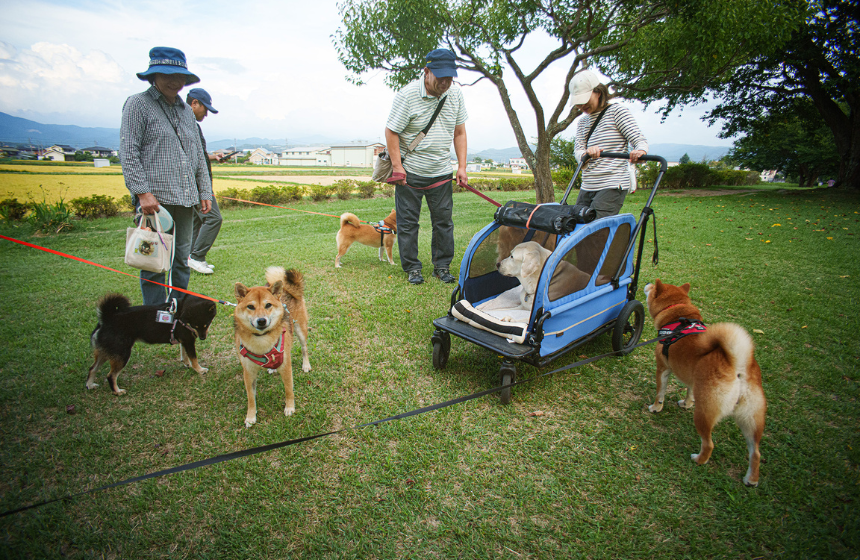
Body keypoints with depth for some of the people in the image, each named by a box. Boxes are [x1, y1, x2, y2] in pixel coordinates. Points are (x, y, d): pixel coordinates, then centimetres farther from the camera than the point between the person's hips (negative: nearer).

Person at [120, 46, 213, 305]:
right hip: (155, 197, -6)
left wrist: (205, 191, 15)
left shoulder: (186, 110, 21)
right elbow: (128, 152, -7)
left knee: (182, 259, 10)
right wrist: (143, 192, -16)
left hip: (185, 197, 6)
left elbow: (198, 154, 23)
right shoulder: (138, 104, 1)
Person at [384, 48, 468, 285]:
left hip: (441, 172, 4)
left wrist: (462, 166, 3)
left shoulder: (455, 94, 2)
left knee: (444, 221, 6)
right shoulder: (408, 95, -13)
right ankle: (412, 268, 14)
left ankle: (442, 266, 19)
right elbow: (391, 131, -9)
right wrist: (397, 166, -16)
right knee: (407, 221, 1)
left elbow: (459, 132, 10)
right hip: (409, 173, -4)